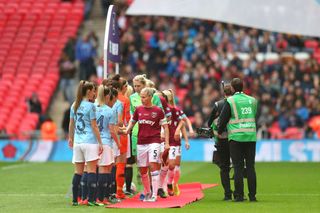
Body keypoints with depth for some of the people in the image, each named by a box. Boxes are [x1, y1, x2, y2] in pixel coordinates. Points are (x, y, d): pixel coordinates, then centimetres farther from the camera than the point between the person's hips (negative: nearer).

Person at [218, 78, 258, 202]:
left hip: (236, 137, -3)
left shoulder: (230, 101, -4)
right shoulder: (252, 100, 8)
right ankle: (252, 195, 3)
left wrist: (219, 132, 16)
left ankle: (239, 195, -2)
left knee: (238, 167, 0)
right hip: (251, 137, 3)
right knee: (250, 166, 5)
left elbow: (223, 118, -1)